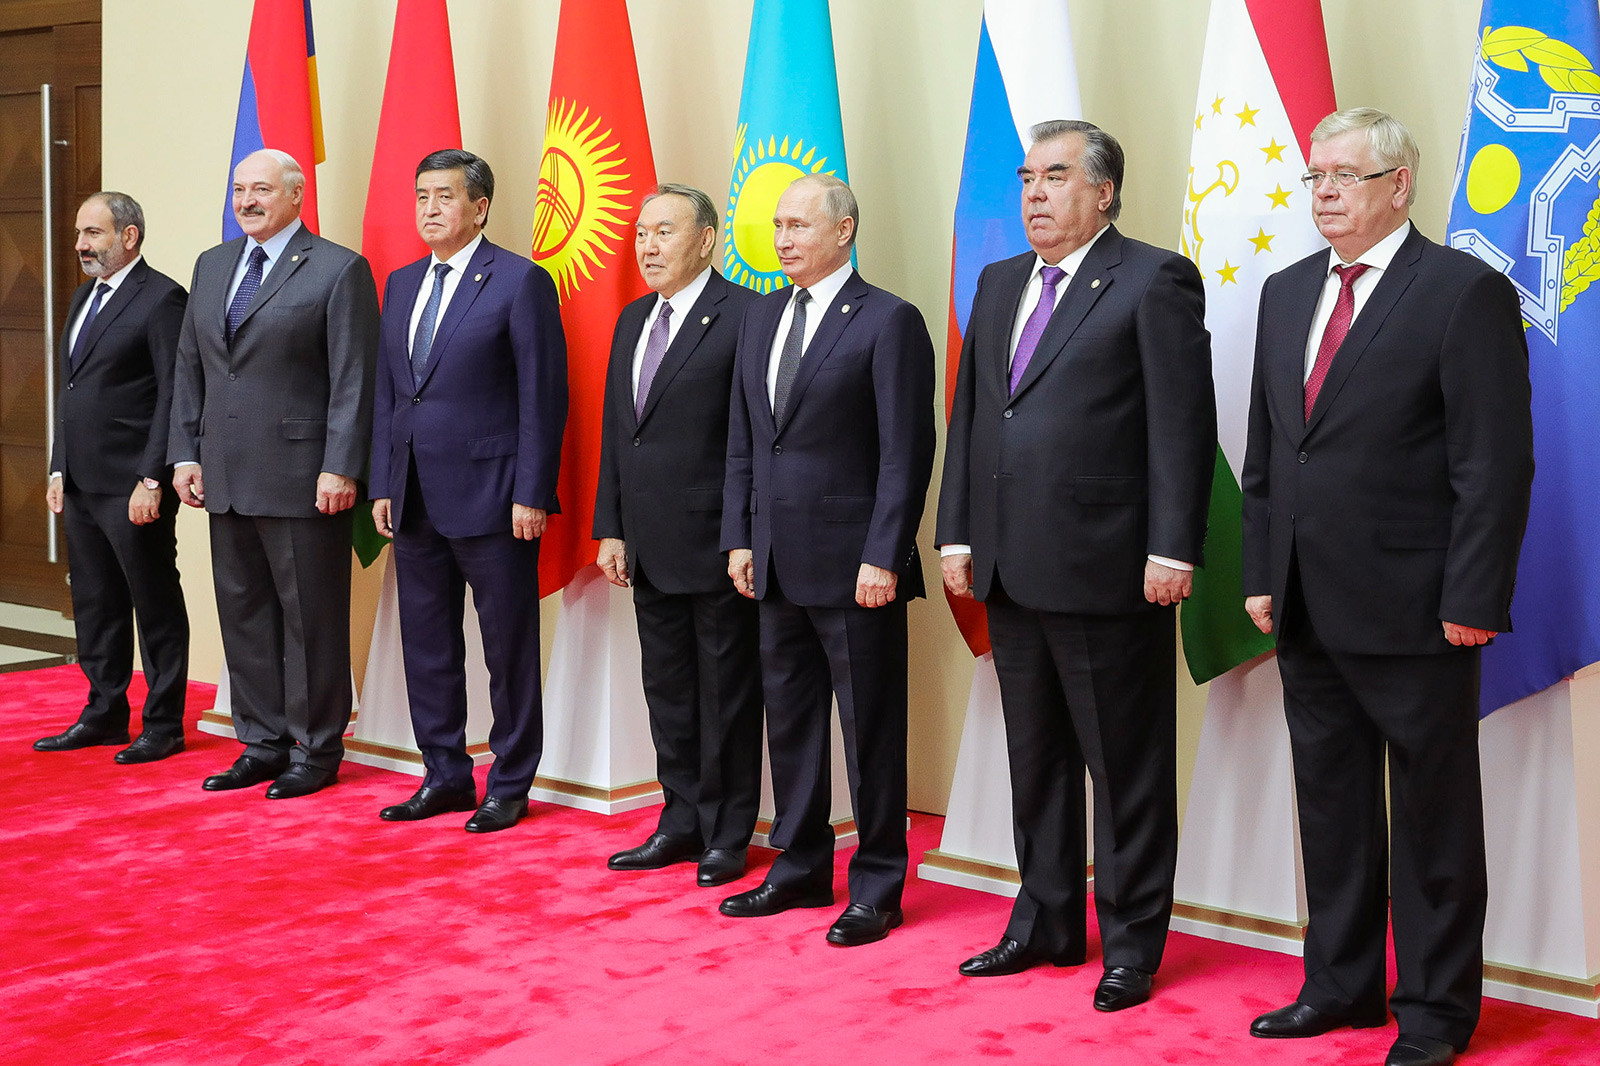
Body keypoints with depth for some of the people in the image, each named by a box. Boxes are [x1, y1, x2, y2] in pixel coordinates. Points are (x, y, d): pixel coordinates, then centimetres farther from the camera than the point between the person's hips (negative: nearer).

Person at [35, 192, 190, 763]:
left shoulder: (162, 298, -10)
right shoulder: (85, 297, 17)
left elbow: (173, 395, -15)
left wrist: (151, 480, -18)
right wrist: (59, 469, 15)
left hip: (134, 487, -9)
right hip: (82, 484, 9)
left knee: (156, 608, 1)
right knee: (94, 605, 15)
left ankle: (163, 725, 9)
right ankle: (104, 714, 26)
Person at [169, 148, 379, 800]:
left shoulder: (338, 270, -6)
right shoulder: (211, 266, 15)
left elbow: (353, 380, -10)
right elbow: (189, 367, 17)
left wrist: (339, 469, -16)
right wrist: (185, 453, 9)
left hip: (302, 477, -7)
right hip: (226, 478, 7)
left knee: (310, 618, 2)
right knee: (243, 614, 12)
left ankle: (316, 751, 13)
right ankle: (263, 743, 23)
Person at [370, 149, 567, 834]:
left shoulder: (520, 282, -6)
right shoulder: (401, 285, 14)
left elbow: (543, 395, -9)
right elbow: (387, 393, 17)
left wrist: (531, 495, -14)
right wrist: (383, 485, 10)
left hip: (491, 496, -7)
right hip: (415, 500, 7)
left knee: (508, 649, 2)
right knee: (426, 646, 12)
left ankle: (509, 786, 14)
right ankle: (446, 777, 25)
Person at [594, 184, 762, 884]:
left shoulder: (742, 316, -11)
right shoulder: (633, 320, 14)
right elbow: (615, 432, 16)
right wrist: (611, 529, 11)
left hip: (715, 544, -7)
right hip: (650, 548, 8)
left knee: (726, 695, 4)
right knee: (667, 693, 15)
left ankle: (727, 837, 16)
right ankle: (682, 824, 27)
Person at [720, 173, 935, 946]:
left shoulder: (888, 322, -8)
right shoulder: (761, 317, 14)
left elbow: (906, 452, -12)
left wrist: (883, 557, -16)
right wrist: (739, 537, 10)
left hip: (853, 564, -7)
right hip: (779, 563, 7)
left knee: (870, 729, 2)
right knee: (788, 720, 14)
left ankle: (877, 887, 13)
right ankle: (800, 868, 27)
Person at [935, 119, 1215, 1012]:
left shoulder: (1155, 280, -5)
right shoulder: (1000, 285, 16)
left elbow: (1183, 424, -10)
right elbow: (969, 415, 17)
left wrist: (1172, 549, -16)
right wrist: (957, 534, 10)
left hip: (1107, 568, -7)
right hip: (1011, 569, 7)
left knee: (1126, 767, 3)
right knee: (1035, 757, 16)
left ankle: (1133, 940, 15)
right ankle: (1047, 924, 29)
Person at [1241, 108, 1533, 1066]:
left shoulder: (1465, 291, -8)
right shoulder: (1287, 293, 13)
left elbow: (1497, 464, -12)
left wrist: (1471, 602, -16)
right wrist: (1262, 575, 10)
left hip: (1413, 616, -6)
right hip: (1307, 614, 6)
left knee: (1431, 817, 6)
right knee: (1331, 807, 15)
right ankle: (1341, 985, 29)